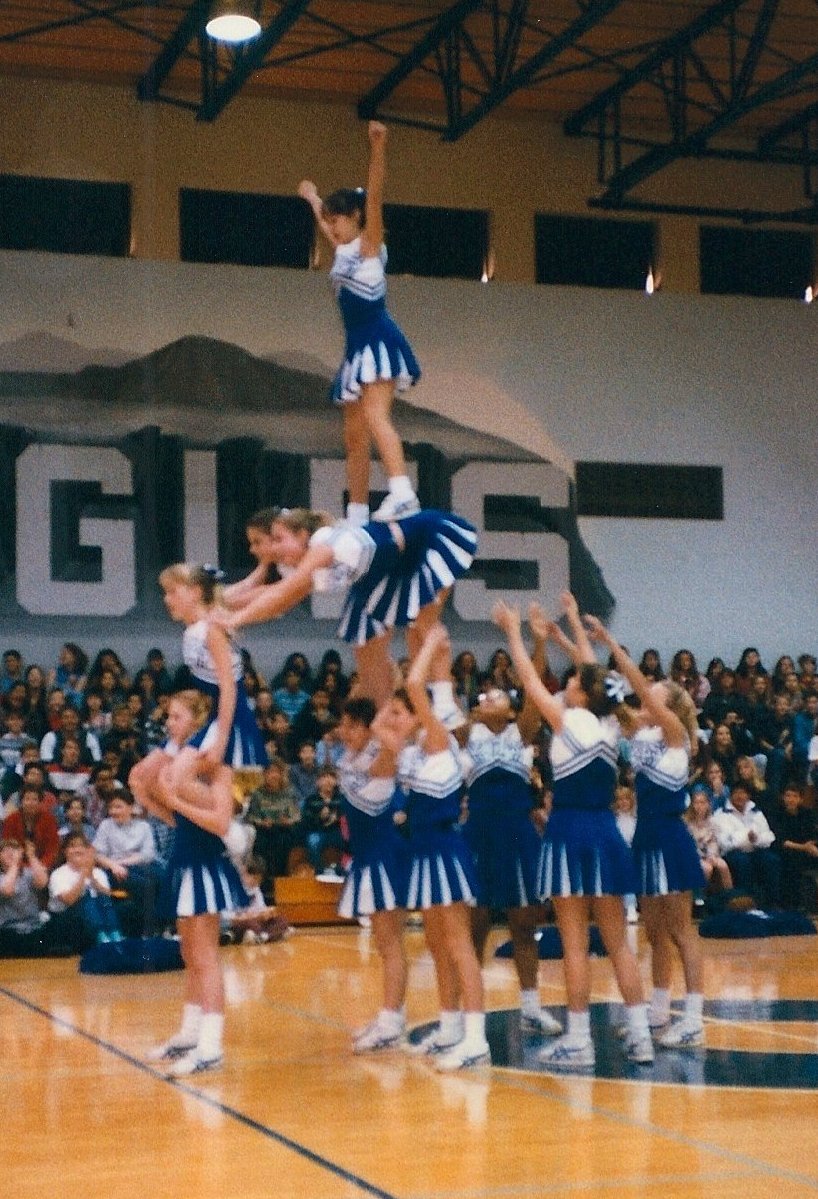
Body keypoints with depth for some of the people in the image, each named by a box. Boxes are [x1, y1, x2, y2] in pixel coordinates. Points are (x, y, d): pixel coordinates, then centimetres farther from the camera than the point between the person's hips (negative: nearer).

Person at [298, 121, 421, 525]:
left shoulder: (369, 245, -2)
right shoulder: (343, 251, 19)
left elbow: (374, 197, -16)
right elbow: (324, 220, 41)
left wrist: (377, 147, -27)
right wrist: (313, 199, 57)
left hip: (378, 341, -9)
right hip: (357, 347, 9)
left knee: (374, 416, -27)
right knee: (354, 437, 7)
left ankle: (402, 494, -43)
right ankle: (357, 516, 11)